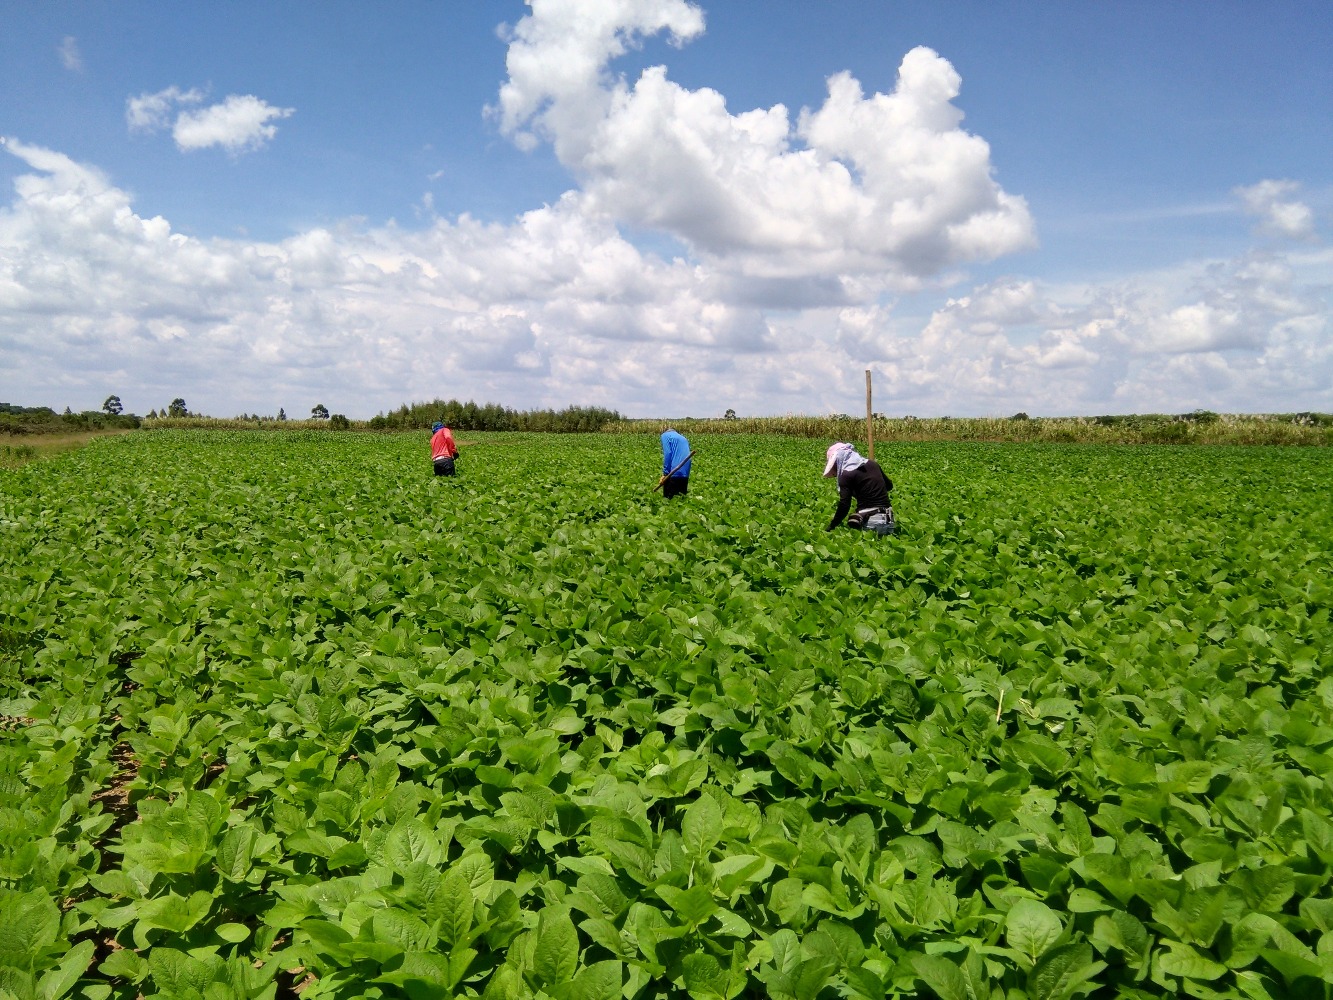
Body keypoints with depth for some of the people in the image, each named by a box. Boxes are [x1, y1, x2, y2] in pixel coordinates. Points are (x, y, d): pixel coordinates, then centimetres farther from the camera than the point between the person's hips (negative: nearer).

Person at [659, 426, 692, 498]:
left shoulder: (665, 435, 6)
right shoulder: (683, 438, 26)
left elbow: (667, 454, -9)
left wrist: (665, 474, -11)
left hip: (673, 473, -6)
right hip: (685, 473, 6)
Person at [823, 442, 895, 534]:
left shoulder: (847, 475, -7)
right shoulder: (872, 463, 14)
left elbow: (844, 505, -12)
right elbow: (889, 485, 28)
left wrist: (831, 527, -5)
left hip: (868, 521, -6)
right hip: (888, 520, 6)